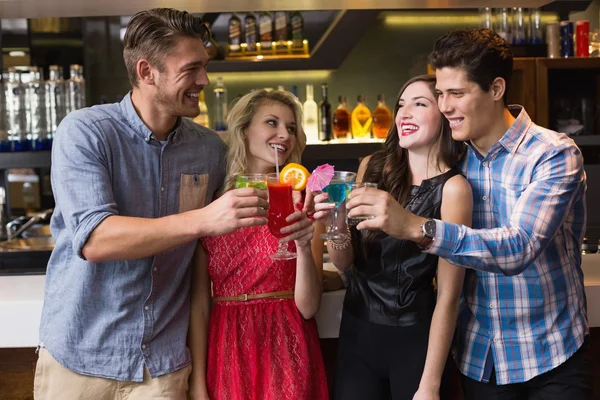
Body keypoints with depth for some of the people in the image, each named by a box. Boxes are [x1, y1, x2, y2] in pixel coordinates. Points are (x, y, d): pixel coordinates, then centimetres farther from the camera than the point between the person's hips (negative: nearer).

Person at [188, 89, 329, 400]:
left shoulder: (300, 205, -2)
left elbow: (308, 307, -7)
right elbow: (199, 302, 0)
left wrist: (304, 247, -22)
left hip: (287, 353, 0)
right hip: (226, 354, 0)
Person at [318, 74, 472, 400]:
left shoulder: (452, 188, -14)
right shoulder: (372, 168, -1)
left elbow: (448, 295, -13)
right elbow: (344, 262, 4)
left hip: (415, 341, -4)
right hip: (356, 333, 4)